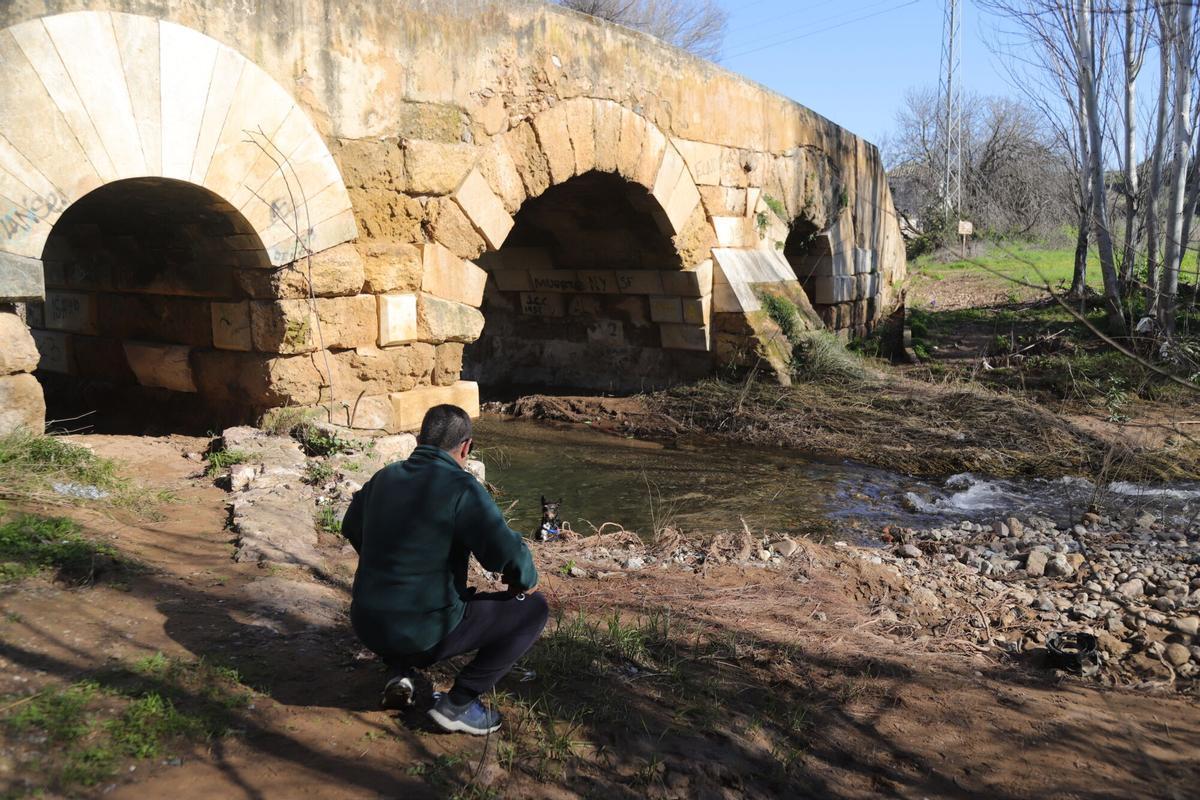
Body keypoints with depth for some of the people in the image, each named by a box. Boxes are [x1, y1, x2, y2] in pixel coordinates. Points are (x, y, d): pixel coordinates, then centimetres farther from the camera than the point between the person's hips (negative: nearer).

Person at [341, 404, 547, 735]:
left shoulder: (384, 478, 4)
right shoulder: (461, 488, -17)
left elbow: (351, 528, 23)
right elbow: (510, 554, -22)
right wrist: (524, 582, 1)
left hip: (367, 625, 7)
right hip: (426, 634, -7)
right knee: (534, 609, 4)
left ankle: (398, 669, 16)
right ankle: (458, 703, 0)